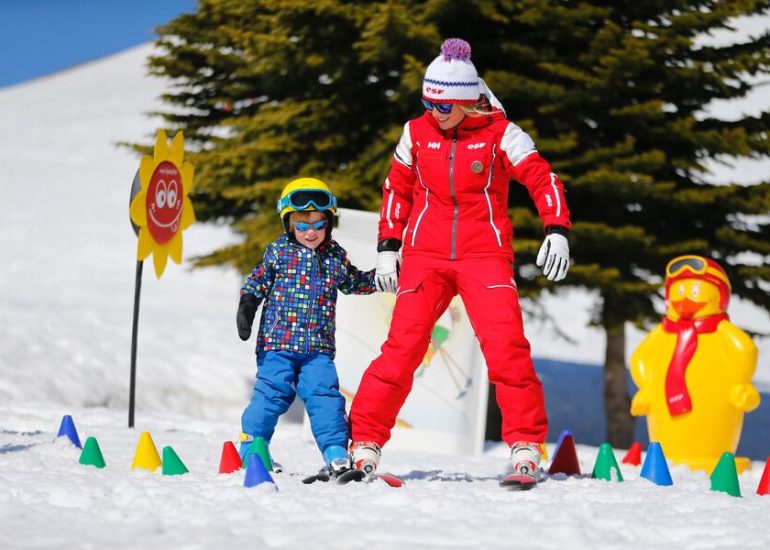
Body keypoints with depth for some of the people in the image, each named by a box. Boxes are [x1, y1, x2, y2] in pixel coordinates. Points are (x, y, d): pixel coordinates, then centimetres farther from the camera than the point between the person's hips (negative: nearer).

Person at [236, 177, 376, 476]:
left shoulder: (336, 256, 11)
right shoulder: (278, 252, 2)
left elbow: (354, 282, 27)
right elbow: (257, 282, 7)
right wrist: (246, 307, -4)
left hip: (317, 348, 2)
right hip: (277, 342, -2)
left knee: (325, 395, -6)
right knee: (271, 394, -4)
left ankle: (336, 452, -2)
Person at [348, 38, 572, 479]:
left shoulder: (500, 133, -4)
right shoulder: (416, 133, 5)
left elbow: (544, 181, -4)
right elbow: (397, 189, 16)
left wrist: (557, 231, -17)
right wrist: (388, 246, 11)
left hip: (485, 255, -2)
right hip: (426, 255, 2)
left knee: (507, 347, -15)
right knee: (402, 347, -9)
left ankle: (526, 445, -5)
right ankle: (365, 442, -2)